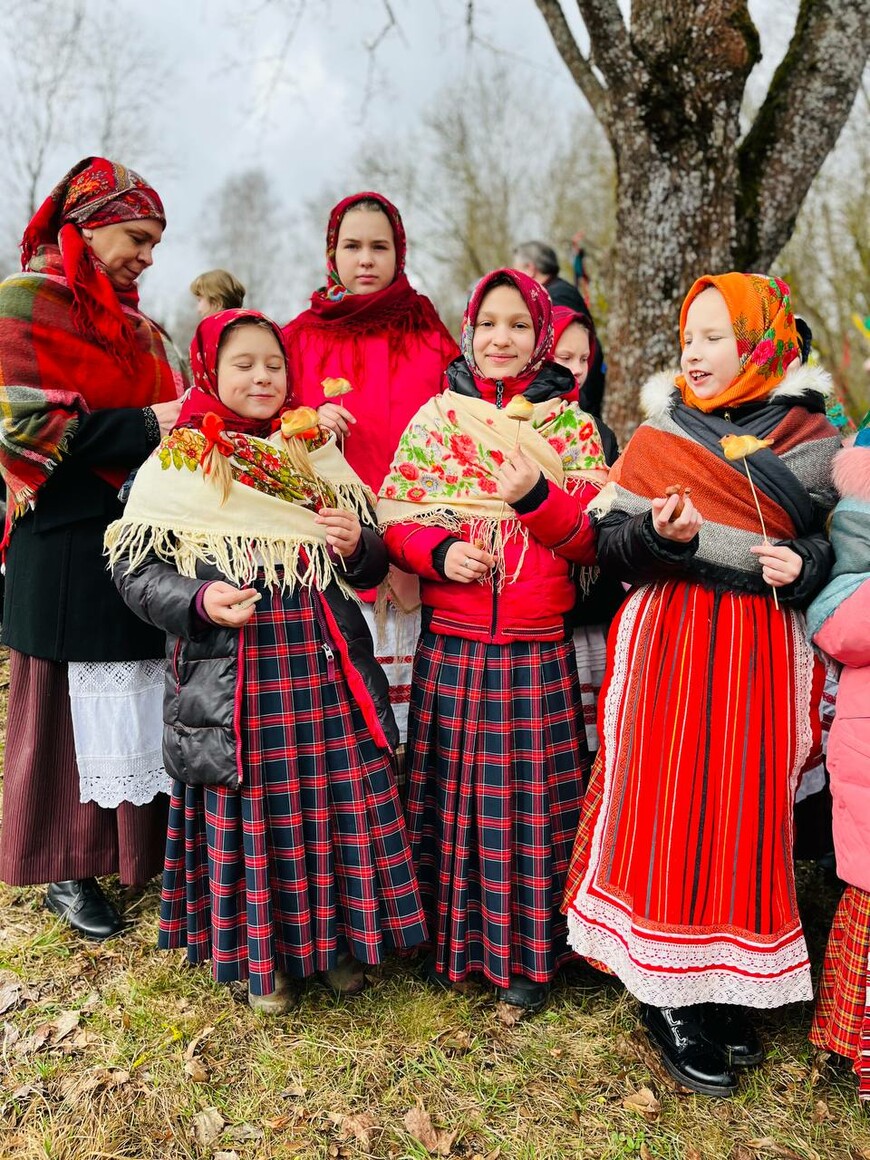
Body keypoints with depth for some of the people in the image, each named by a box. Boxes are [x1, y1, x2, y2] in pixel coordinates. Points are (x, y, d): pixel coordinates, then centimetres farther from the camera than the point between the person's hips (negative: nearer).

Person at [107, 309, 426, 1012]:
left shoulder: (318, 454, 11)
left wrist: (359, 546, -7)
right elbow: (135, 569, 0)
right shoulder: (176, 465, 1)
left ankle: (340, 937, 30)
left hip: (325, 668, 3)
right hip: (233, 676, -3)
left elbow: (372, 565, 16)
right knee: (248, 810, 6)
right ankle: (262, 954, 28)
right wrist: (198, 601, -17)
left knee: (338, 802, 7)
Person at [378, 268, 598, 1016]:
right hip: (449, 644, 1)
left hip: (537, 650, -1)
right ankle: (451, 938, 31)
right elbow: (392, 518, 6)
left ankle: (527, 953, 26)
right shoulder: (434, 418, 6)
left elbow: (593, 540, -4)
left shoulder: (572, 426, 4)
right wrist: (437, 552, -14)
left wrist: (536, 495, -22)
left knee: (531, 795, 6)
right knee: (449, 792, 9)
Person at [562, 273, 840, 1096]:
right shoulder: (658, 434, 4)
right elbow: (609, 542, 1)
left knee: (748, 810, 6)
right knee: (669, 805, 0)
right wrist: (660, 536, -19)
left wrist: (803, 564, -10)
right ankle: (668, 999, 17)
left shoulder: (810, 439, 5)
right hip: (671, 646, -1)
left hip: (761, 653, 2)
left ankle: (724, 988, 25)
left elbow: (835, 539, 11)